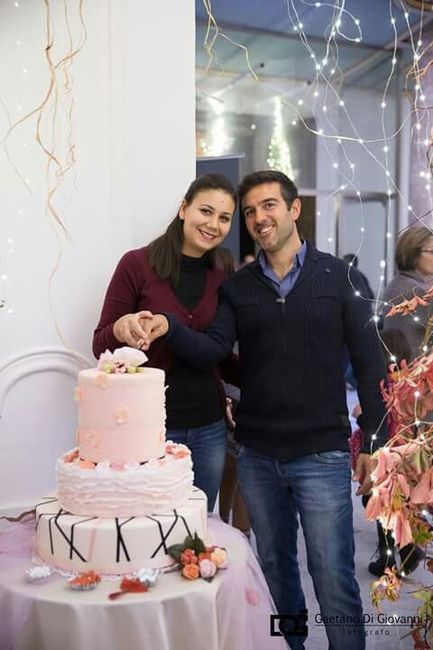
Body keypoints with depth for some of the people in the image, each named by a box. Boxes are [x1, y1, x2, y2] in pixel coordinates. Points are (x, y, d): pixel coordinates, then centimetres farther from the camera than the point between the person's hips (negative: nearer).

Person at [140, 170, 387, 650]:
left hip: (321, 454, -3)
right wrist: (169, 327, -25)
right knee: (275, 568, 18)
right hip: (256, 455, 3)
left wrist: (371, 439, -4)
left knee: (333, 578, 3)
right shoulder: (237, 287, 6)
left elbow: (368, 362, -1)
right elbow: (211, 351, -6)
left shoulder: (337, 276, -1)